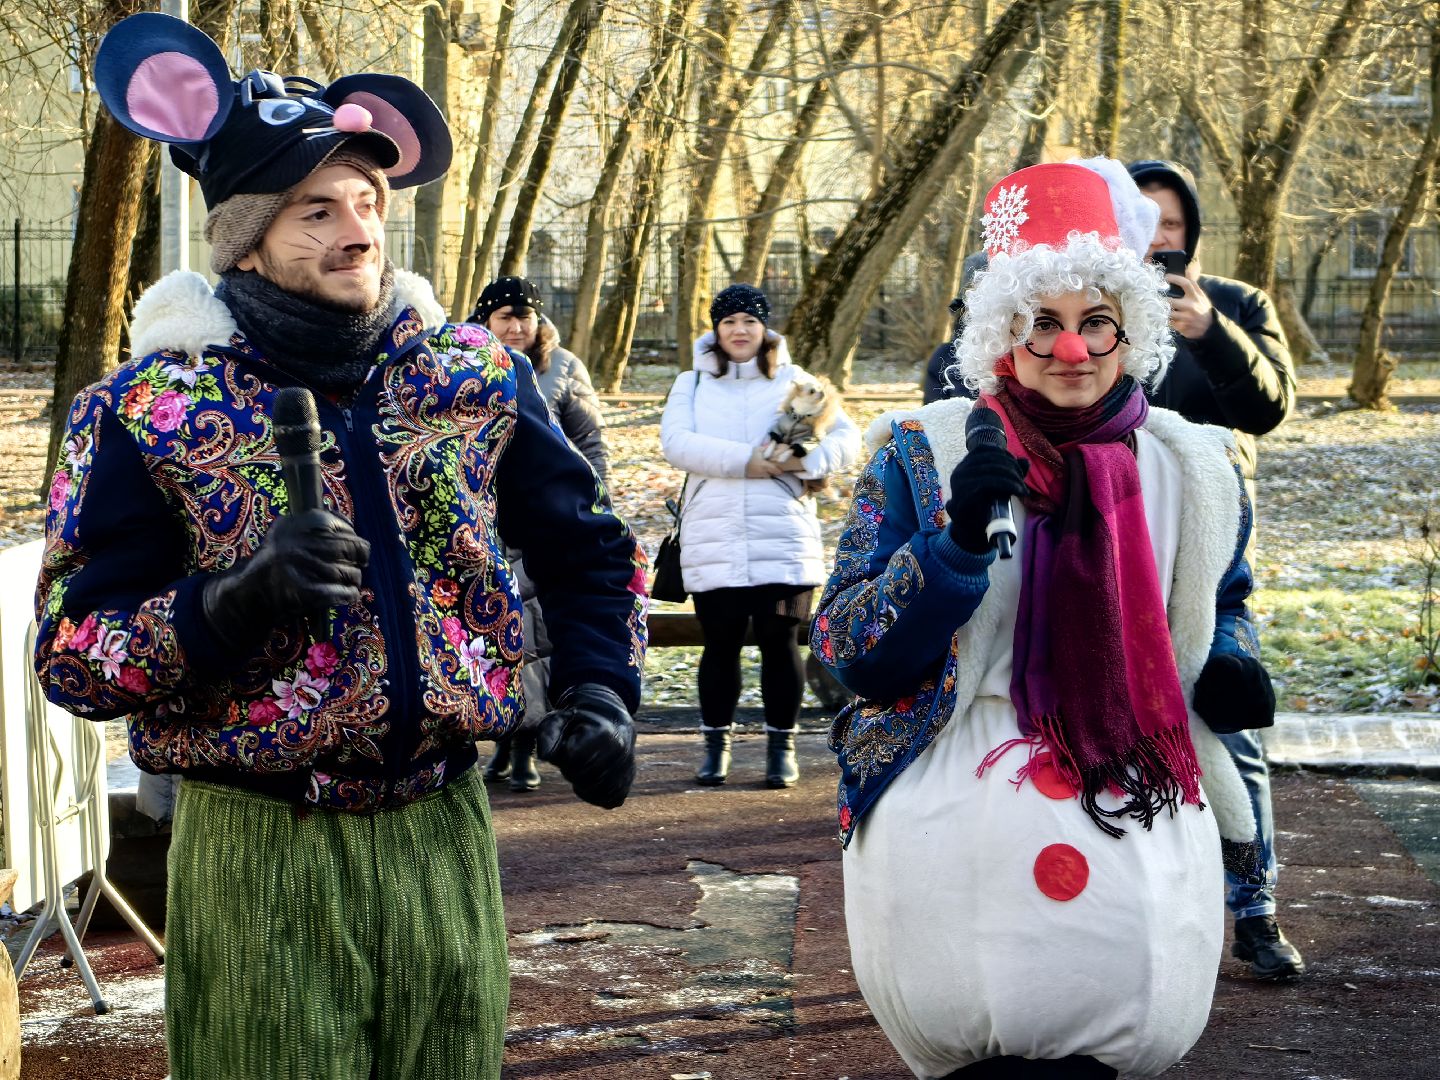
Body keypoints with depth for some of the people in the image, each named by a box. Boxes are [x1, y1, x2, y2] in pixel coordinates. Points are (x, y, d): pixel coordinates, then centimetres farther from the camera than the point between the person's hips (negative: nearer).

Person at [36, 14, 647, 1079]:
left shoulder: (473, 373, 4)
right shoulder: (146, 410, -6)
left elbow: (589, 550, 17)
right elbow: (72, 653, -7)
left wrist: (599, 694, 0)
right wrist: (233, 601, -24)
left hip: (444, 833, 3)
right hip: (256, 856, -3)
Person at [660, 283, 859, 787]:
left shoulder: (794, 382, 11)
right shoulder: (692, 384, 11)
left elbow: (846, 434, 3)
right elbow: (675, 442, -7)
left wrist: (810, 461, -19)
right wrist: (743, 460, -18)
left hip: (783, 542, 0)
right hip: (713, 543, 0)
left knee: (779, 640, 1)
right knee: (720, 643, 5)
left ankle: (782, 746, 12)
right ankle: (716, 745, 18)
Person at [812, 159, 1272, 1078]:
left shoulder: (1194, 468, 6)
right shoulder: (923, 452, -2)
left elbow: (1224, 601, 25)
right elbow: (847, 654, -7)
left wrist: (1227, 664, 1)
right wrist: (956, 538, -21)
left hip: (1141, 829, 3)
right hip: (952, 825, -2)